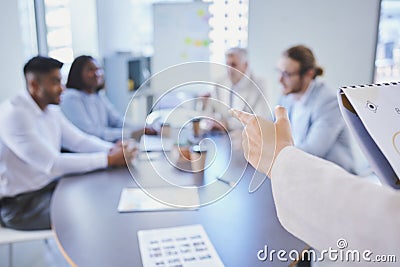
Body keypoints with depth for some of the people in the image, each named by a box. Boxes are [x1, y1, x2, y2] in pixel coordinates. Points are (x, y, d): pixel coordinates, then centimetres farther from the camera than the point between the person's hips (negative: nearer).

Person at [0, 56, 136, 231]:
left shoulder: (51, 110, 3)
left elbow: (79, 140, 7)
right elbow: (52, 164, -28)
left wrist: (112, 149, -12)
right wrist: (109, 159, -27)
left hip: (49, 184, 8)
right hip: (20, 203, -7)